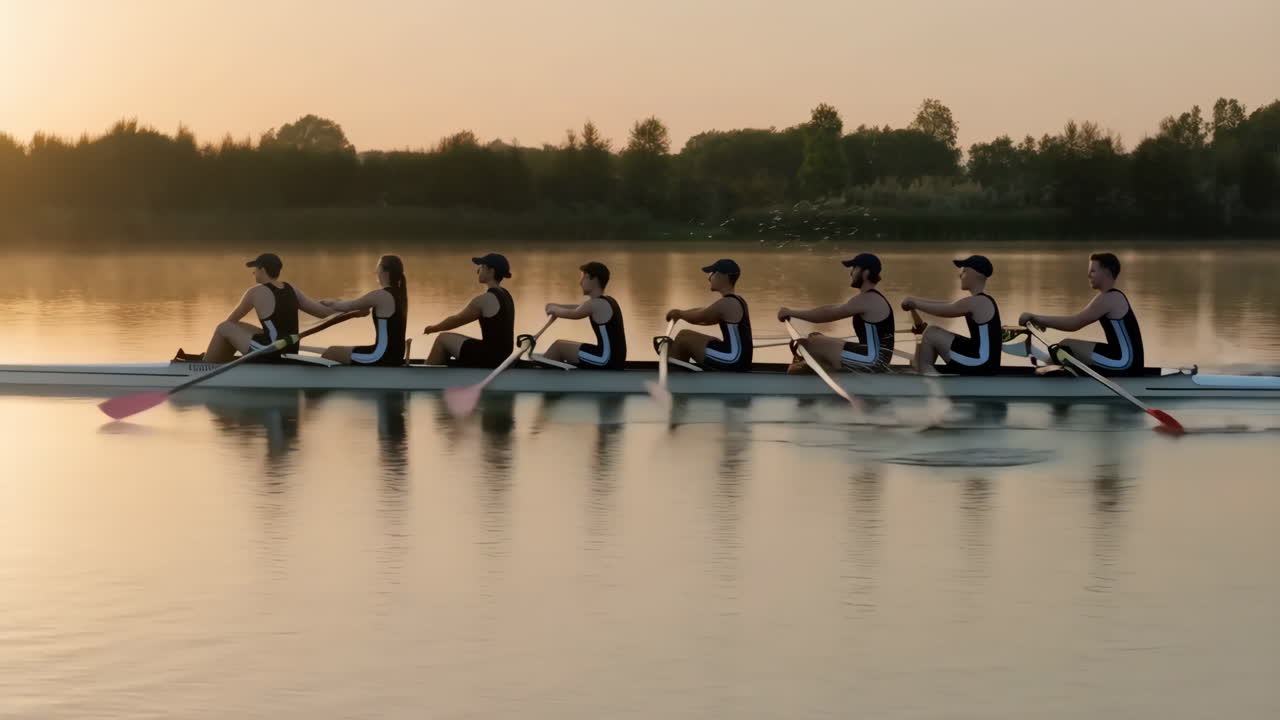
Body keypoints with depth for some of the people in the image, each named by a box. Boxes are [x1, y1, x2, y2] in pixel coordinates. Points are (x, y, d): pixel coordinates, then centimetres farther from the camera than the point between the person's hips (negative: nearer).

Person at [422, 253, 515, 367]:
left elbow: (456, 320, -3)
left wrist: (433, 328, 13)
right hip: (502, 356, 9)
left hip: (489, 357, -9)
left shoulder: (484, 299, -16)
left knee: (443, 339, 5)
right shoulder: (504, 295, 12)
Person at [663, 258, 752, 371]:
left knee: (683, 337, -2)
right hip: (741, 361, 10)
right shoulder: (738, 302, 16)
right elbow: (702, 317, 26)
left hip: (733, 361, -10)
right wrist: (680, 314, 21)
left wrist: (679, 313, 17)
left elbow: (696, 317, -2)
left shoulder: (725, 303, -14)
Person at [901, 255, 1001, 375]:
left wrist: (914, 303, 9)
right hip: (987, 362, 10)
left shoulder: (974, 303, -17)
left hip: (981, 364, -10)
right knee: (932, 331, 16)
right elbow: (947, 306, 21)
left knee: (930, 334, -3)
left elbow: (940, 310, -6)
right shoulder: (983, 301, 14)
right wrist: (917, 302, 17)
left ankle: (922, 370, 14)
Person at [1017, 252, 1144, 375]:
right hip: (1128, 361, 10)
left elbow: (1073, 324, -18)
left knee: (1067, 346, -10)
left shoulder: (1108, 298, -14)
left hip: (1125, 362, -10)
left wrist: (1036, 317, -14)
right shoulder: (1113, 296, 18)